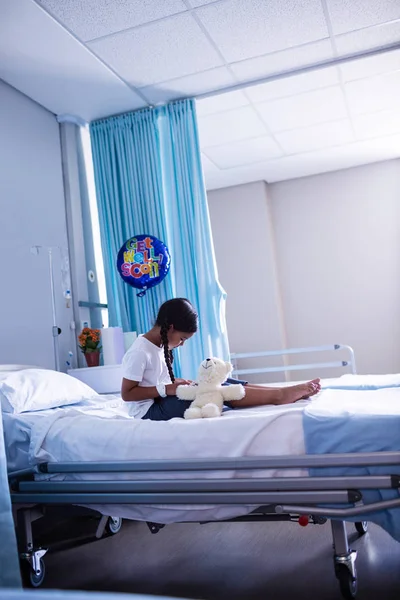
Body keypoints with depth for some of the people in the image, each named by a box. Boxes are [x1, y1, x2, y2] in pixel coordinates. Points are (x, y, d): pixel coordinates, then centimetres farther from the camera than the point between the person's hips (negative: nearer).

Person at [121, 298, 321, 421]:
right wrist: (166, 389, -24)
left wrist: (175, 383, -5)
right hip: (149, 411, -8)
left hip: (162, 403, 9)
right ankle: (278, 396, -24)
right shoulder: (139, 352, -20)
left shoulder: (160, 345, 8)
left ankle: (282, 392, -14)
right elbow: (126, 393, -19)